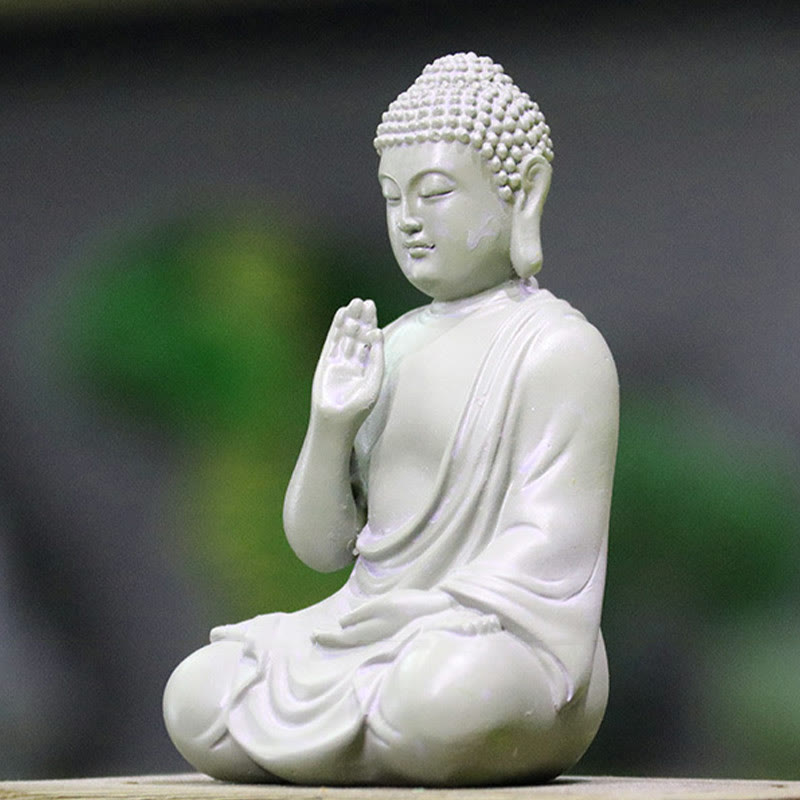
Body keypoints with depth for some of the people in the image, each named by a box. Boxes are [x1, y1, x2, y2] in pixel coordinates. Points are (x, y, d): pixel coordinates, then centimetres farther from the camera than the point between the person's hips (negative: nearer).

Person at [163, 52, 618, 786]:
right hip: (367, 633, 6)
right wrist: (332, 425, -3)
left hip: (505, 638, -6)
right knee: (194, 697, -15)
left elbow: (544, 552, -11)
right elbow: (320, 545, 14)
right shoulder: (389, 351, 16)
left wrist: (432, 612, -22)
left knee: (442, 694, -40)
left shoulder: (559, 347, -4)